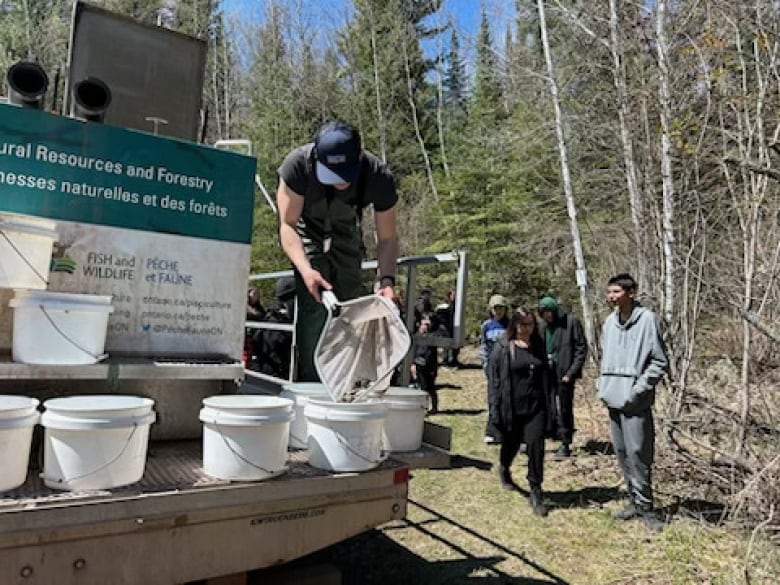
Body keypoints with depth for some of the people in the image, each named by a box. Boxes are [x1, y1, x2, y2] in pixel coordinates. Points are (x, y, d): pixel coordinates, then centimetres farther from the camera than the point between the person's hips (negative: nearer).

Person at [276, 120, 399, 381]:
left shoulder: (380, 177, -28)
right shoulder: (298, 164, -33)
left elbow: (387, 238, -19)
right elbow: (288, 224, -27)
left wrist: (386, 279, -36)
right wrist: (306, 270, -42)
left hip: (346, 235, 3)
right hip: (307, 233, -2)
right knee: (314, 305, -19)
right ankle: (310, 383, -12)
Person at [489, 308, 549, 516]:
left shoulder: (538, 346, 7)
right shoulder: (503, 347, -6)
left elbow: (545, 376, 14)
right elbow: (494, 379, -7)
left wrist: (548, 404, 11)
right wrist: (494, 409, -11)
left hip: (535, 407, 2)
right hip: (511, 408, -2)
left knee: (536, 447, -7)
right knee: (510, 445, 15)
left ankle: (535, 493, 4)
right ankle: (504, 470, 48)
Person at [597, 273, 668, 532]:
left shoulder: (647, 319, -10)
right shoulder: (610, 321, 9)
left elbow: (660, 362, -8)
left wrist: (638, 388, -15)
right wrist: (603, 385, 10)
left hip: (635, 402, -6)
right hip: (613, 400, 7)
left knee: (637, 454, -3)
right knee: (622, 453, 13)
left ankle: (645, 507, 12)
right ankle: (634, 501, 27)